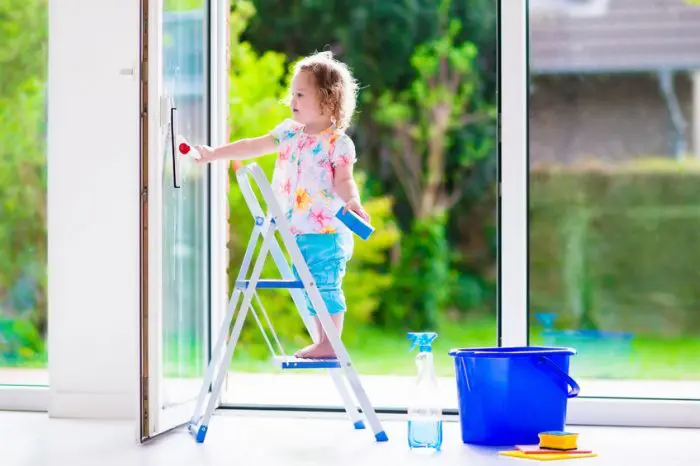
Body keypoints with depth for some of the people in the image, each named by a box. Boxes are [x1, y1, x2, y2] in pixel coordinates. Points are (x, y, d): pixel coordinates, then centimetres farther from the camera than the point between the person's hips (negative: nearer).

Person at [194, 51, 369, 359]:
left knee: (325, 285, -9)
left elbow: (343, 180, -15)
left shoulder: (338, 142, -10)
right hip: (298, 230, 8)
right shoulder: (290, 132, 10)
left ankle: (329, 344, -2)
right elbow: (254, 147, 14)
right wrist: (214, 154, 12)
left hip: (327, 231, -8)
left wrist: (352, 202, -35)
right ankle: (321, 341, 21)